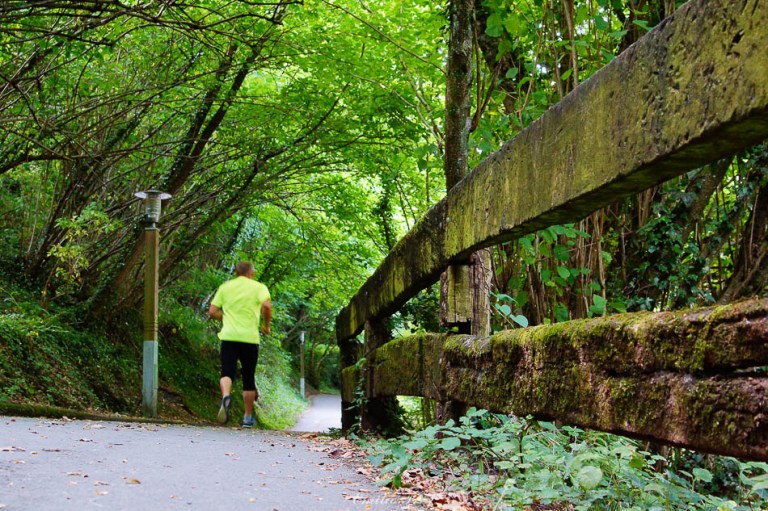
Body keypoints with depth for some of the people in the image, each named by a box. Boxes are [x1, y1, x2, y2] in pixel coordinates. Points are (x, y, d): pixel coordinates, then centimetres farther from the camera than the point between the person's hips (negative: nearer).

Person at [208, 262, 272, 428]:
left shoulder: (225, 287, 13)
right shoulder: (258, 287, 5)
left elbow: (212, 312, 9)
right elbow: (267, 305, -14)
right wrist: (266, 325, 1)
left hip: (228, 336, 1)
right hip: (250, 337, -1)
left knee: (227, 372, -3)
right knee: (248, 378, 10)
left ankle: (225, 396, -36)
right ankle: (248, 417, 17)